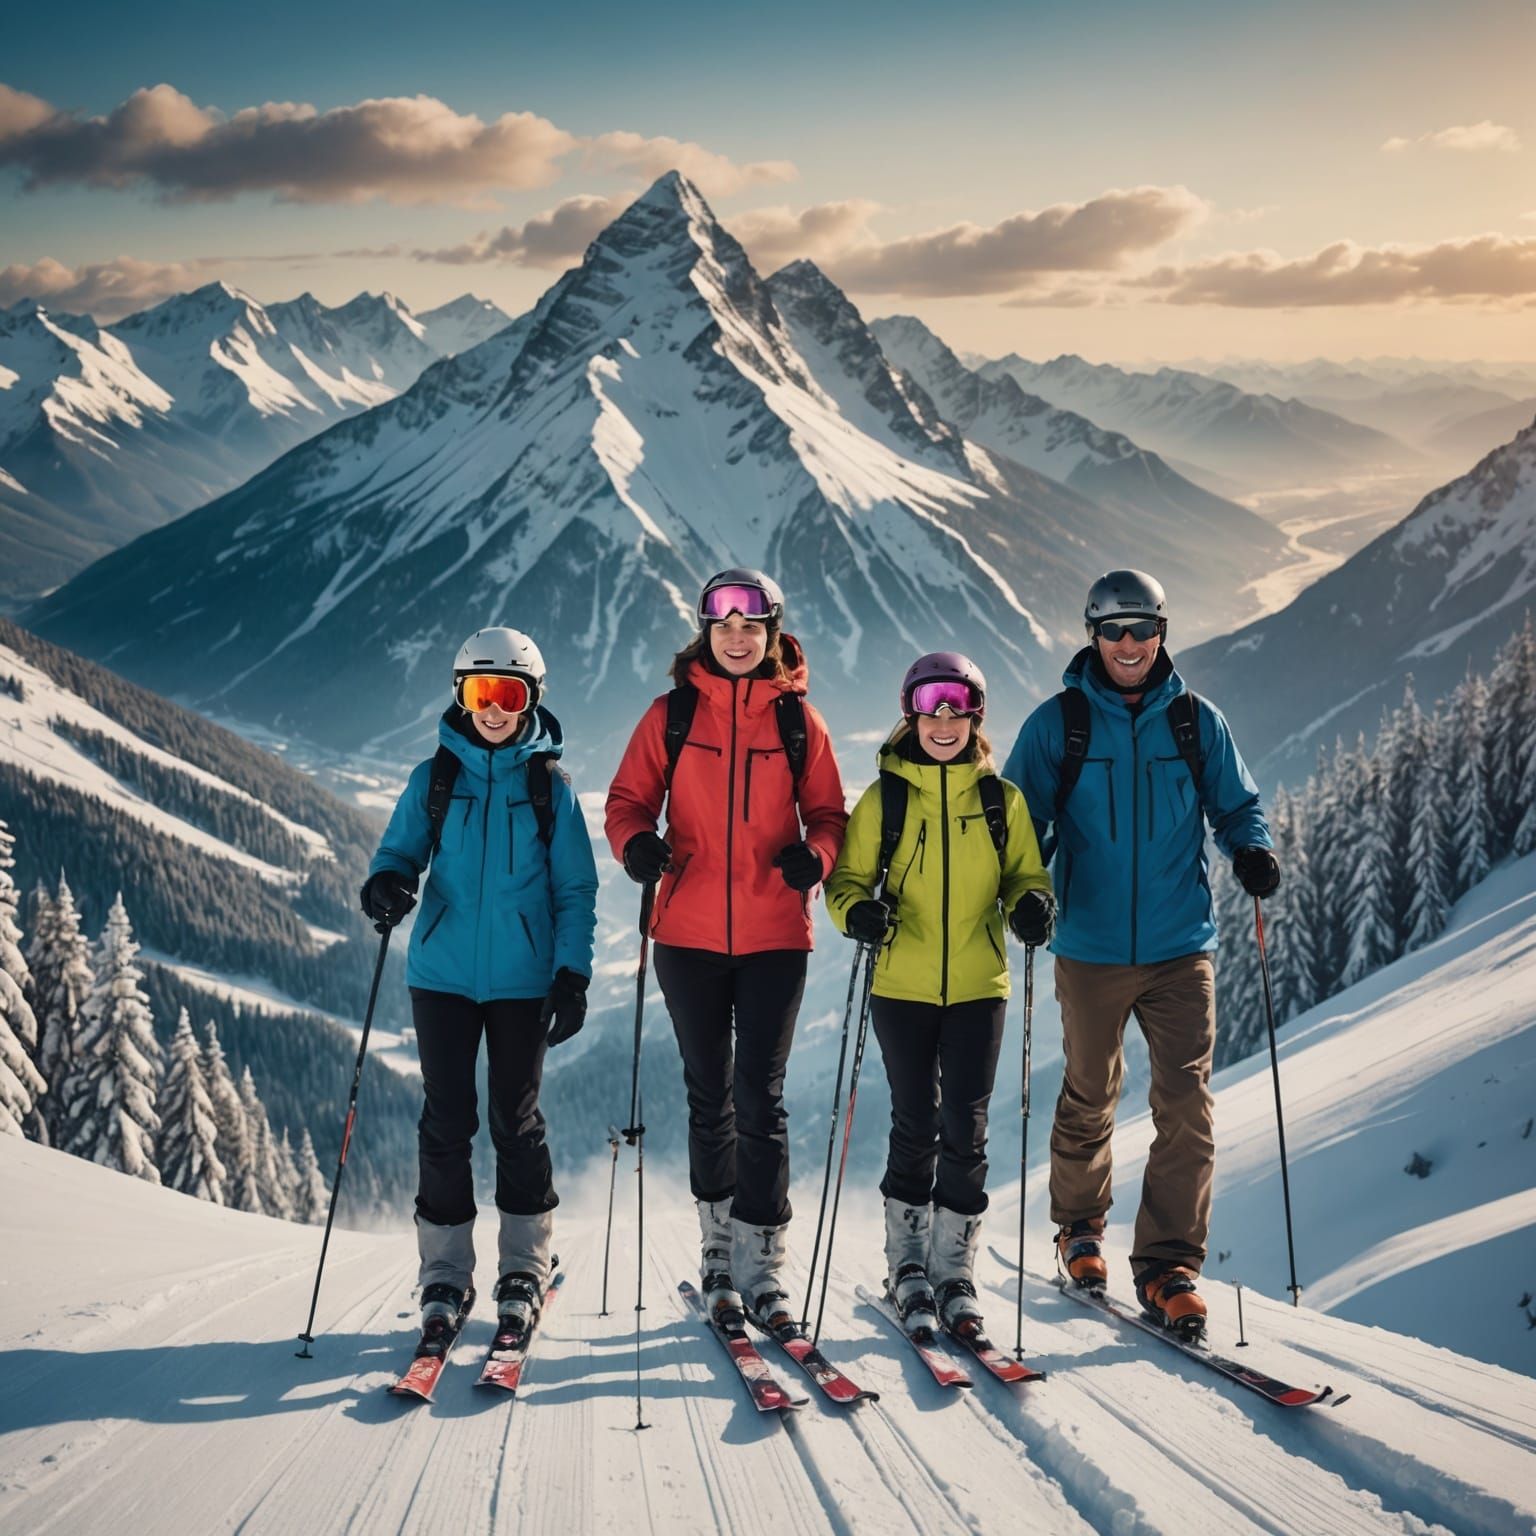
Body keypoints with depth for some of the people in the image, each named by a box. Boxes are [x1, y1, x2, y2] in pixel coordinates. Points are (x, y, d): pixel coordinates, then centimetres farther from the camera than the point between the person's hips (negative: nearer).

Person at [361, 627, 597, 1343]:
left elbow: (575, 889, 4)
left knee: (516, 1123, 4)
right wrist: (386, 882, -17)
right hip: (444, 974, 1)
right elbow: (400, 850, 8)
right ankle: (445, 1271, 13)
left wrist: (573, 973, -5)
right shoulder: (434, 779, 5)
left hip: (522, 980, -1)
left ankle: (524, 1269, 15)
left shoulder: (551, 787, 2)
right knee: (445, 1122, 3)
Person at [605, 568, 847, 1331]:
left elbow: (827, 811, 9)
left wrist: (814, 853, -13)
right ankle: (720, 1248, 25)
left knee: (760, 1097, -4)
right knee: (709, 1094, 12)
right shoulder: (672, 714, 4)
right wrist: (636, 843, -17)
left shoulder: (798, 720, 4)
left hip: (774, 934, -1)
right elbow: (629, 799, 5)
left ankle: (760, 1263, 0)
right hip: (689, 932, 1)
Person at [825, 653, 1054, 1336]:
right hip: (903, 986, -1)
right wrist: (860, 911, -18)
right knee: (915, 1127, 2)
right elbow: (847, 877, 4)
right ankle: (907, 1266, 17)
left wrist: (1030, 906, -9)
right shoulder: (884, 797, 2)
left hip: (978, 986, 1)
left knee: (965, 1130, 0)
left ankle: (954, 1269, 12)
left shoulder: (1002, 799, 6)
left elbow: (1024, 874, 13)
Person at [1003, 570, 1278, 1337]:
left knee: (1186, 1103, -9)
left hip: (1179, 948, 1)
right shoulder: (1057, 724, 0)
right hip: (1090, 950, 0)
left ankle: (1167, 1264, -3)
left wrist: (1252, 849, -10)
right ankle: (1079, 1226, 37)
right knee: (1089, 1097, 14)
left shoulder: (1196, 722, 4)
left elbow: (1234, 804, 12)